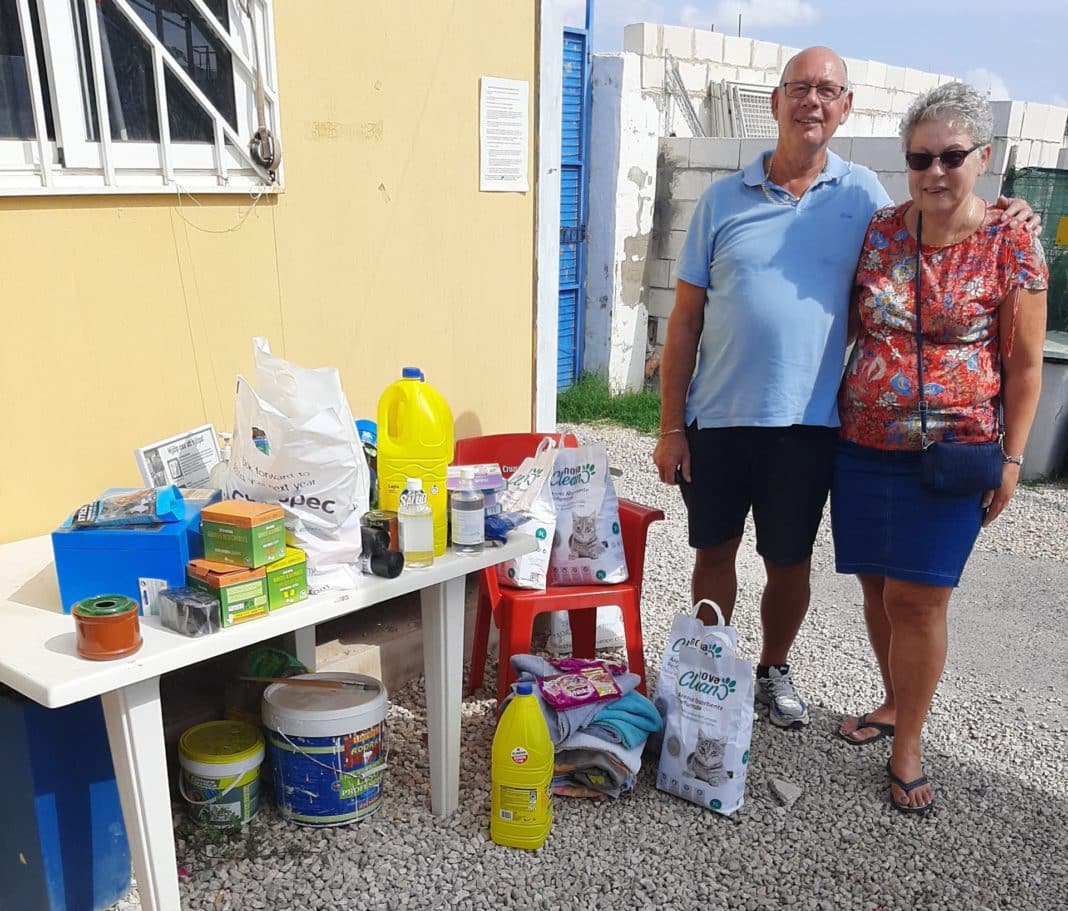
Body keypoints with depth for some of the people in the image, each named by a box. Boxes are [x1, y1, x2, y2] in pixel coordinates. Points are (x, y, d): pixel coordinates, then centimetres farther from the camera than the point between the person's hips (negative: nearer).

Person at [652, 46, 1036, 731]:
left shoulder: (862, 194, 4)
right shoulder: (724, 200, 1)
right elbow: (686, 321, 1)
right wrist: (671, 426, -2)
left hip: (807, 422, 0)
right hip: (716, 419, 0)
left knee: (790, 562, 13)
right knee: (714, 551, 12)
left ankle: (775, 669, 37)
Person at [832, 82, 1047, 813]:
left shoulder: (1011, 245, -4)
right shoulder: (879, 232, 4)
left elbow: (1026, 364, -1)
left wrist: (1012, 458, -4)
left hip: (950, 450, -3)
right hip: (863, 445, 4)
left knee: (918, 598, -3)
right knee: (878, 586, 12)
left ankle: (908, 748, 14)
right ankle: (895, 703, 34)